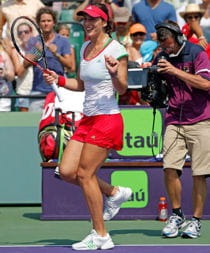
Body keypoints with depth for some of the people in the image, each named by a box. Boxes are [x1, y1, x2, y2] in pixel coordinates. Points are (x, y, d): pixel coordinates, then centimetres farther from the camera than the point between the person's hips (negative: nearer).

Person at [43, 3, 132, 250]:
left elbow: (122, 89, -14)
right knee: (67, 172, 0)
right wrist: (58, 79, 7)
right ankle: (115, 193, 22)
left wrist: (114, 74, -33)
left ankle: (100, 236, 2)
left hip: (107, 119, -8)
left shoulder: (116, 49, -11)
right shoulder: (85, 48, 12)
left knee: (84, 174, -8)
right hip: (88, 119, 8)